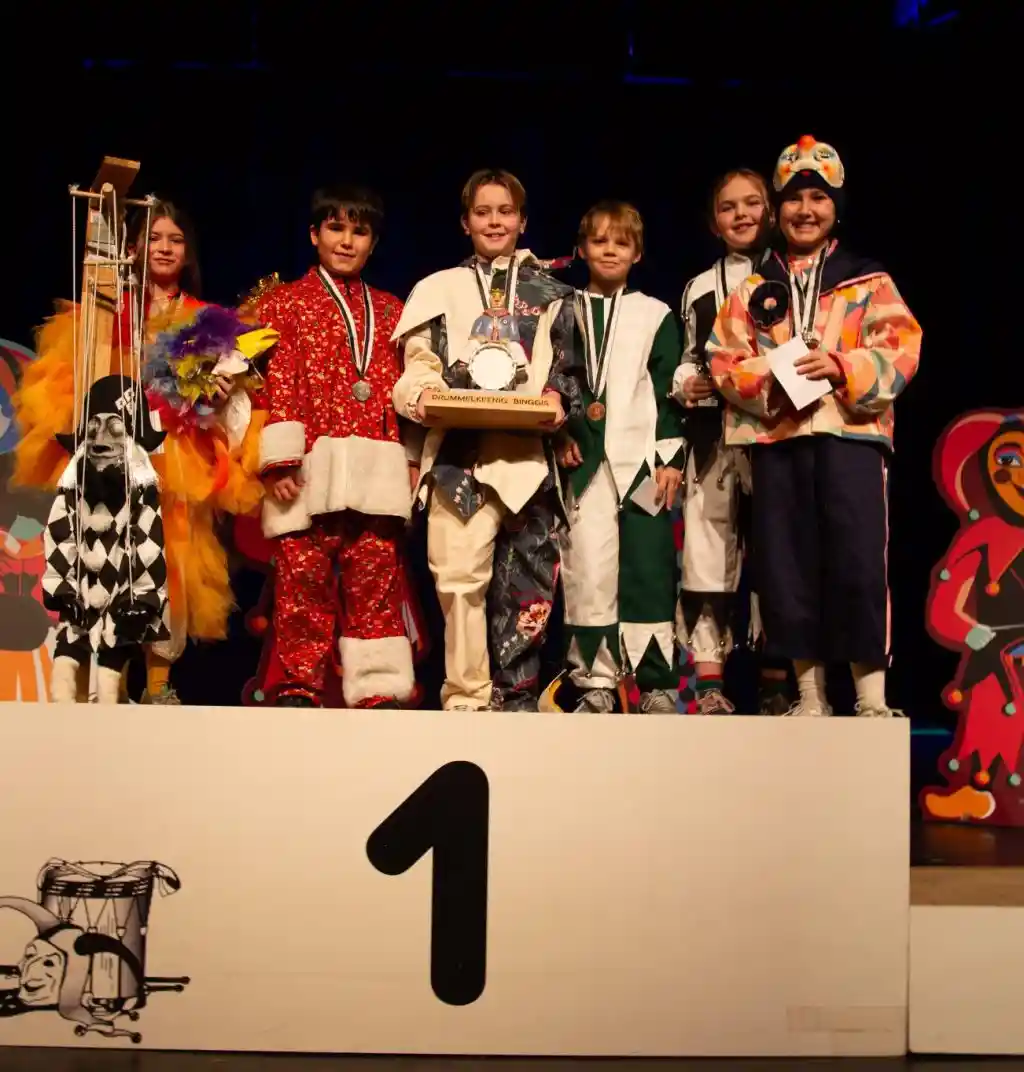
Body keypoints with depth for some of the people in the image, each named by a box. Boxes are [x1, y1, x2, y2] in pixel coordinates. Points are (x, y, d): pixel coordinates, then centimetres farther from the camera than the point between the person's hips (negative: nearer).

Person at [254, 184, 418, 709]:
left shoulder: (388, 310, 21)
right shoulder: (284, 303, 11)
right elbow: (277, 385, 1)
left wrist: (412, 459, 10)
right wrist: (280, 459, -9)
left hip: (375, 470, 3)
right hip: (312, 467, -2)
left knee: (376, 577, -1)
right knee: (303, 576, -3)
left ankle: (378, 687, 3)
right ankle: (299, 687, 5)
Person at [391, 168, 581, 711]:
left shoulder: (549, 292, 18)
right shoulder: (439, 288, 16)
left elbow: (567, 369, 15)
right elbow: (418, 367, 10)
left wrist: (558, 399, -7)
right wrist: (421, 395, -12)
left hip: (529, 449, 1)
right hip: (459, 449, -1)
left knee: (526, 578, 2)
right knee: (458, 573, -13)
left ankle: (516, 693, 13)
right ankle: (467, 696, -5)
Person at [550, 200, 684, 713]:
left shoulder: (656, 316, 11)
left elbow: (669, 391, 5)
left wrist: (671, 457, -3)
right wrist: (558, 435, -2)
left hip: (642, 458, -1)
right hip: (584, 459, 1)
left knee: (647, 570, -3)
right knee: (586, 568, -5)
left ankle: (657, 684, 4)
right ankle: (595, 683, 2)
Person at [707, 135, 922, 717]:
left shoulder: (868, 280, 9)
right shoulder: (754, 288, 16)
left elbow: (902, 347, -1)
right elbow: (725, 358, 9)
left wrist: (842, 368, -17)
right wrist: (766, 382, -11)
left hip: (851, 431, -3)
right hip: (775, 436, 3)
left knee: (858, 562, -8)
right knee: (786, 564, 4)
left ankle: (872, 697, -1)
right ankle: (810, 694, 14)